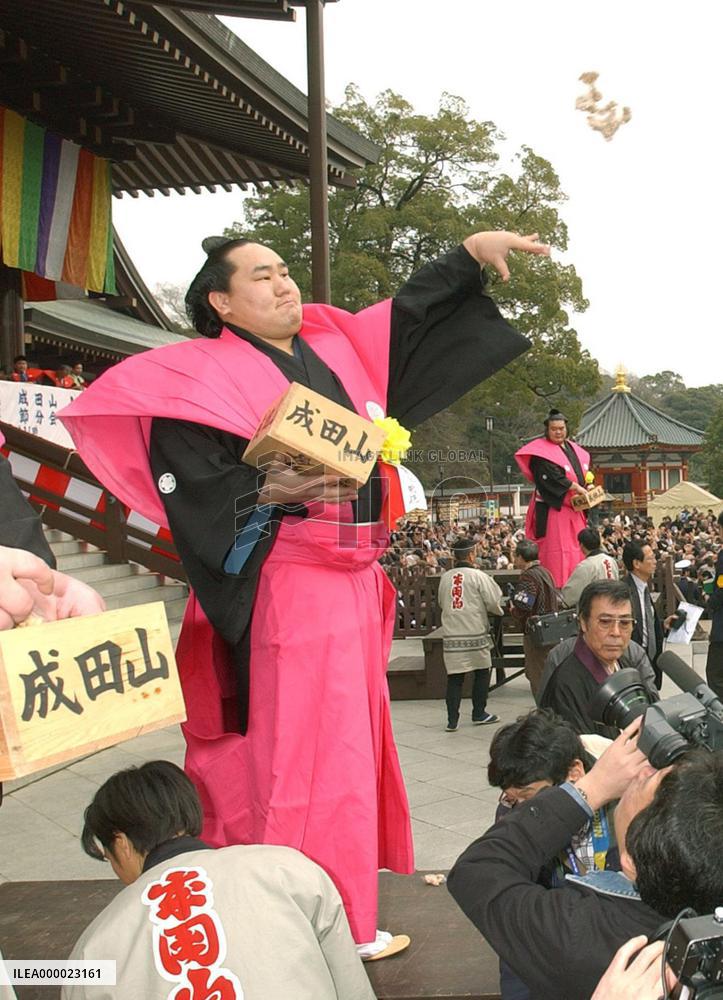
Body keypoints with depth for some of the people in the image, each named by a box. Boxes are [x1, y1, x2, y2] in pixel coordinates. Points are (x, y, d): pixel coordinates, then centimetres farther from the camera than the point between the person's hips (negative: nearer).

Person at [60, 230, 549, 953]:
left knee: (351, 728, 16)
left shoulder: (332, 346, 15)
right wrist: (271, 492, -26)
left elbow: (410, 315, 25)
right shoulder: (203, 376, -5)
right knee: (297, 746, -4)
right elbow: (188, 488, -13)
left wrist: (470, 252, 18)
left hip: (355, 581, 8)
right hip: (286, 587, -8)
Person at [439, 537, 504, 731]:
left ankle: (452, 719, 2)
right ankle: (479, 714, 19)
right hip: (475, 632, -4)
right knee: (482, 672, 13)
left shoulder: (445, 577, 5)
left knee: (454, 676, 6)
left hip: (451, 633, 4)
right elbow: (493, 601, -7)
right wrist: (499, 612, 14)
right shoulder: (478, 576, -8)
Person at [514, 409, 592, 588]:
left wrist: (588, 489, 3)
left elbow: (584, 473, 22)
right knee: (556, 550, -11)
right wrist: (575, 487, -17)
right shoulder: (542, 452, -7)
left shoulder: (574, 450, 17)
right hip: (553, 509, -7)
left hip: (574, 509, 7)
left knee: (576, 550, 6)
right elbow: (552, 477, -18)